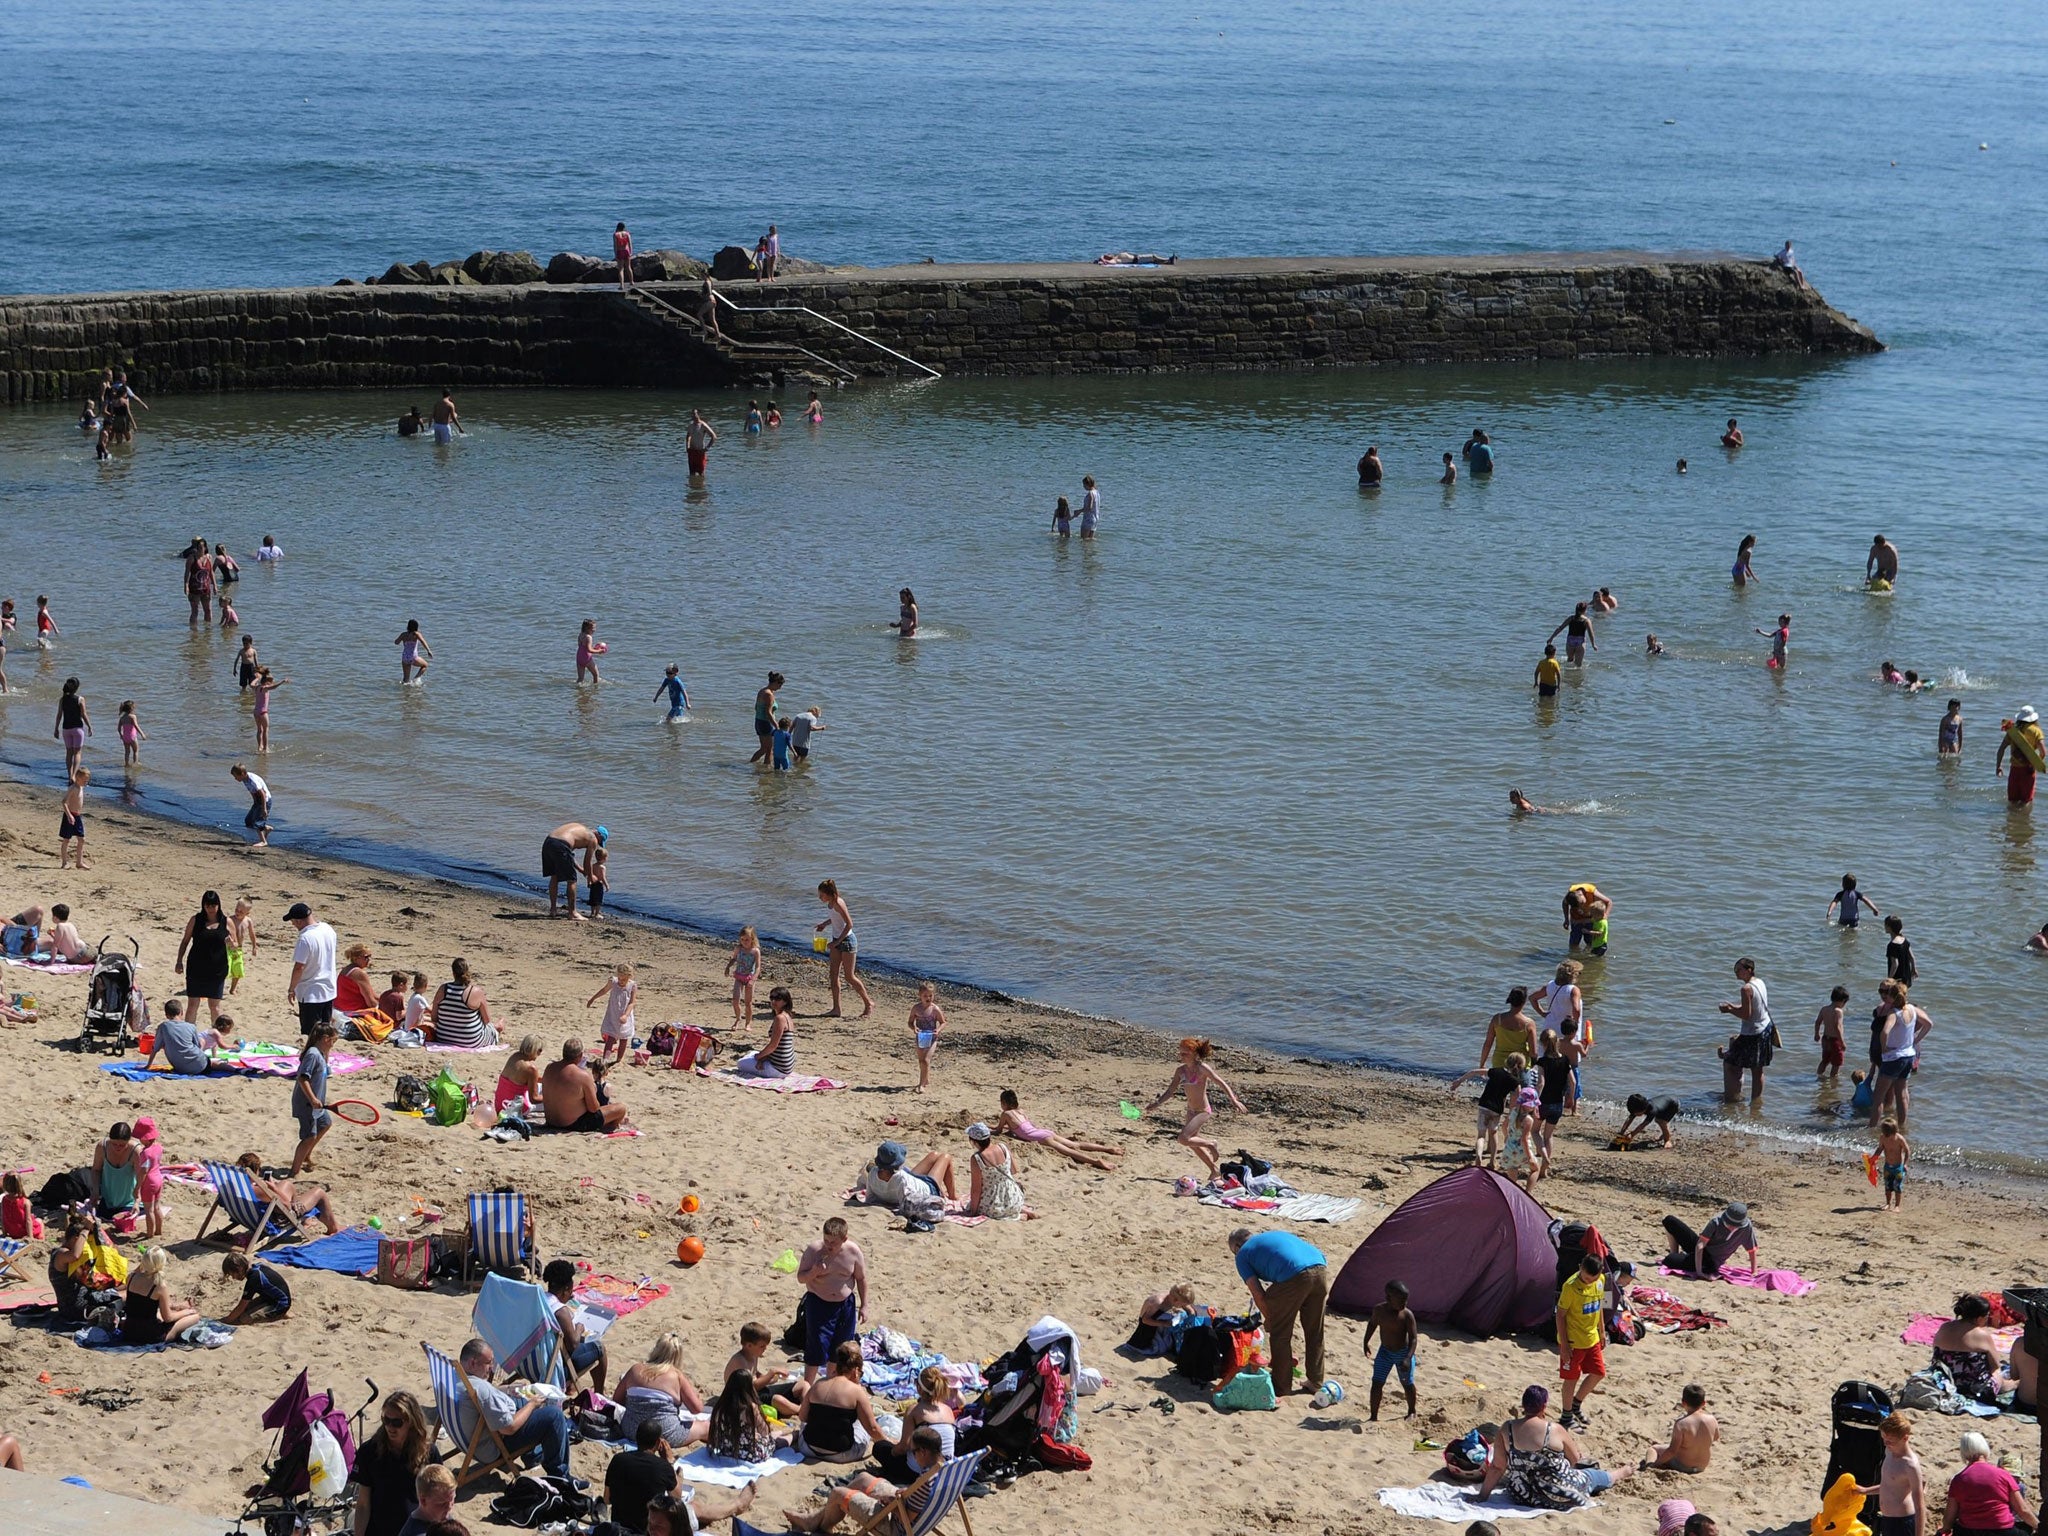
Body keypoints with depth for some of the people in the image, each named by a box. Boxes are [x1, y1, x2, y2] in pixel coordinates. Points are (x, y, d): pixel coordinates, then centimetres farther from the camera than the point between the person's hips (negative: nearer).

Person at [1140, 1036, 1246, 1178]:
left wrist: (1234, 1101, -26)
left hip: (1203, 1111, -8)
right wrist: (1156, 1104, -1)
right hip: (1191, 1111, 8)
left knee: (1183, 1139, -20)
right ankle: (1214, 1169, 34)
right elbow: (1170, 1091, 8)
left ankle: (1211, 1145, 4)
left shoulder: (1202, 1068, -17)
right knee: (1193, 1143, 17)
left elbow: (1222, 1084, -18)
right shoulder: (1181, 1070, 2)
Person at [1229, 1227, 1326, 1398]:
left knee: (1280, 1334, 11)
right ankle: (1315, 1382, 31)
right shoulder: (1276, 1235, 37)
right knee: (1315, 1333, 21)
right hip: (1321, 1269, 6)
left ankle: (1281, 1387, 17)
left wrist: (1270, 1321, 22)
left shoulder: (1243, 1254, 19)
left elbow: (1258, 1295, 8)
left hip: (1294, 1276, -6)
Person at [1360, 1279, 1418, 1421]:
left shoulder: (1407, 1315, -22)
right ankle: (1374, 1416, 1)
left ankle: (1412, 1412, 35)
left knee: (1407, 1384, 11)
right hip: (1385, 1351, 3)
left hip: (1403, 1352, -3)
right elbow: (1372, 1323, 11)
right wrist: (1366, 1342, 12)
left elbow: (1413, 1338, -21)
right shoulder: (1379, 1310, -11)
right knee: (1377, 1382, -6)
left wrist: (1408, 1358, -32)